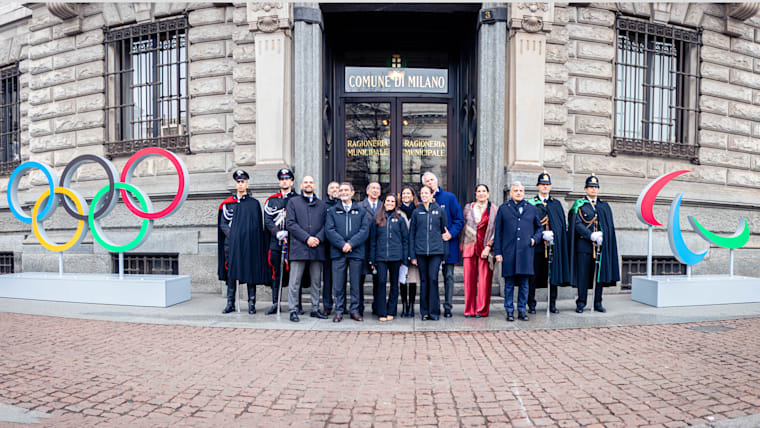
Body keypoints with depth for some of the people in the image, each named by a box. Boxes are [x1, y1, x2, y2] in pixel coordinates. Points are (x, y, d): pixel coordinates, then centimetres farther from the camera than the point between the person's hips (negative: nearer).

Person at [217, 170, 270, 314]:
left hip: (250, 244, -1)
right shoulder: (227, 203, 11)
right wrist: (231, 235, -6)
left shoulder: (254, 203, 8)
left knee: (251, 273, 0)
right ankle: (230, 303, 12)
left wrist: (252, 238, -2)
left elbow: (259, 226, 8)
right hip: (232, 244, 1)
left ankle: (252, 303, 8)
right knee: (231, 273, 3)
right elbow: (223, 224, 9)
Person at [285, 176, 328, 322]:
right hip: (299, 247, -3)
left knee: (317, 281, 8)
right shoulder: (293, 202, 8)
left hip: (317, 248, 3)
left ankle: (315, 309, 19)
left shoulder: (321, 204, 16)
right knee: (295, 281, -1)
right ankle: (293, 310, 7)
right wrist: (307, 238, -11)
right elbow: (290, 223, -3)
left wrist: (318, 239, -8)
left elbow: (325, 224, 10)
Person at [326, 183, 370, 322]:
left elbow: (365, 230, -1)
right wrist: (342, 244, -13)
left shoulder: (361, 211, 11)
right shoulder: (332, 211, 11)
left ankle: (354, 310, 16)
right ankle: (339, 311, 13)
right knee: (338, 284, 2)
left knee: (356, 283, 4)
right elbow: (329, 230, -1)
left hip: (356, 252, 0)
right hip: (338, 252, 0)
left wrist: (351, 243, -12)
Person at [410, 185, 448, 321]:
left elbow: (444, 232, 8)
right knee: (424, 281, 6)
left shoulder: (440, 210, 5)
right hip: (421, 251, 1)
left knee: (433, 279, -7)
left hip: (436, 250, -1)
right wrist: (412, 255, 3)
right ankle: (424, 312, 14)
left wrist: (445, 254, 5)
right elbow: (411, 234, 8)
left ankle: (434, 311, 4)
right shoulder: (417, 212, 8)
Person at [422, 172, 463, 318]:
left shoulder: (450, 197, 2)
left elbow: (459, 220, 0)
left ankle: (448, 307, 9)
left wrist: (451, 234, -14)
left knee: (448, 276, 2)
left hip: (448, 243, -2)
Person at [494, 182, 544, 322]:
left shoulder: (531, 209, 13)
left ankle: (522, 310, 16)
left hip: (526, 251, 2)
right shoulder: (503, 209, 7)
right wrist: (498, 252, -1)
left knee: (524, 283, 5)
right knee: (509, 284, 2)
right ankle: (509, 311, 12)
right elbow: (498, 232, 5)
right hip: (508, 251, -1)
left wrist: (535, 239, 2)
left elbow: (540, 227, 22)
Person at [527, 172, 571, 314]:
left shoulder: (557, 204, 13)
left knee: (554, 274, 7)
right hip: (536, 244, -3)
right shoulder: (531, 204, 3)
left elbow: (562, 224, 11)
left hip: (553, 245, 3)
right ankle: (531, 305, 11)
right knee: (533, 275, 0)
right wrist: (542, 235, -14)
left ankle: (553, 304, 18)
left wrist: (553, 234, -3)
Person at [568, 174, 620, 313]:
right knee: (583, 274, -1)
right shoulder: (579, 205, 3)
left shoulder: (604, 206, 14)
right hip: (584, 245, -3)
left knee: (600, 273, 6)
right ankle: (581, 303, 7)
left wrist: (601, 236, -6)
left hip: (601, 245, 4)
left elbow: (610, 226, 11)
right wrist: (591, 235, -17)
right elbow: (577, 224, -7)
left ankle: (598, 303, 17)